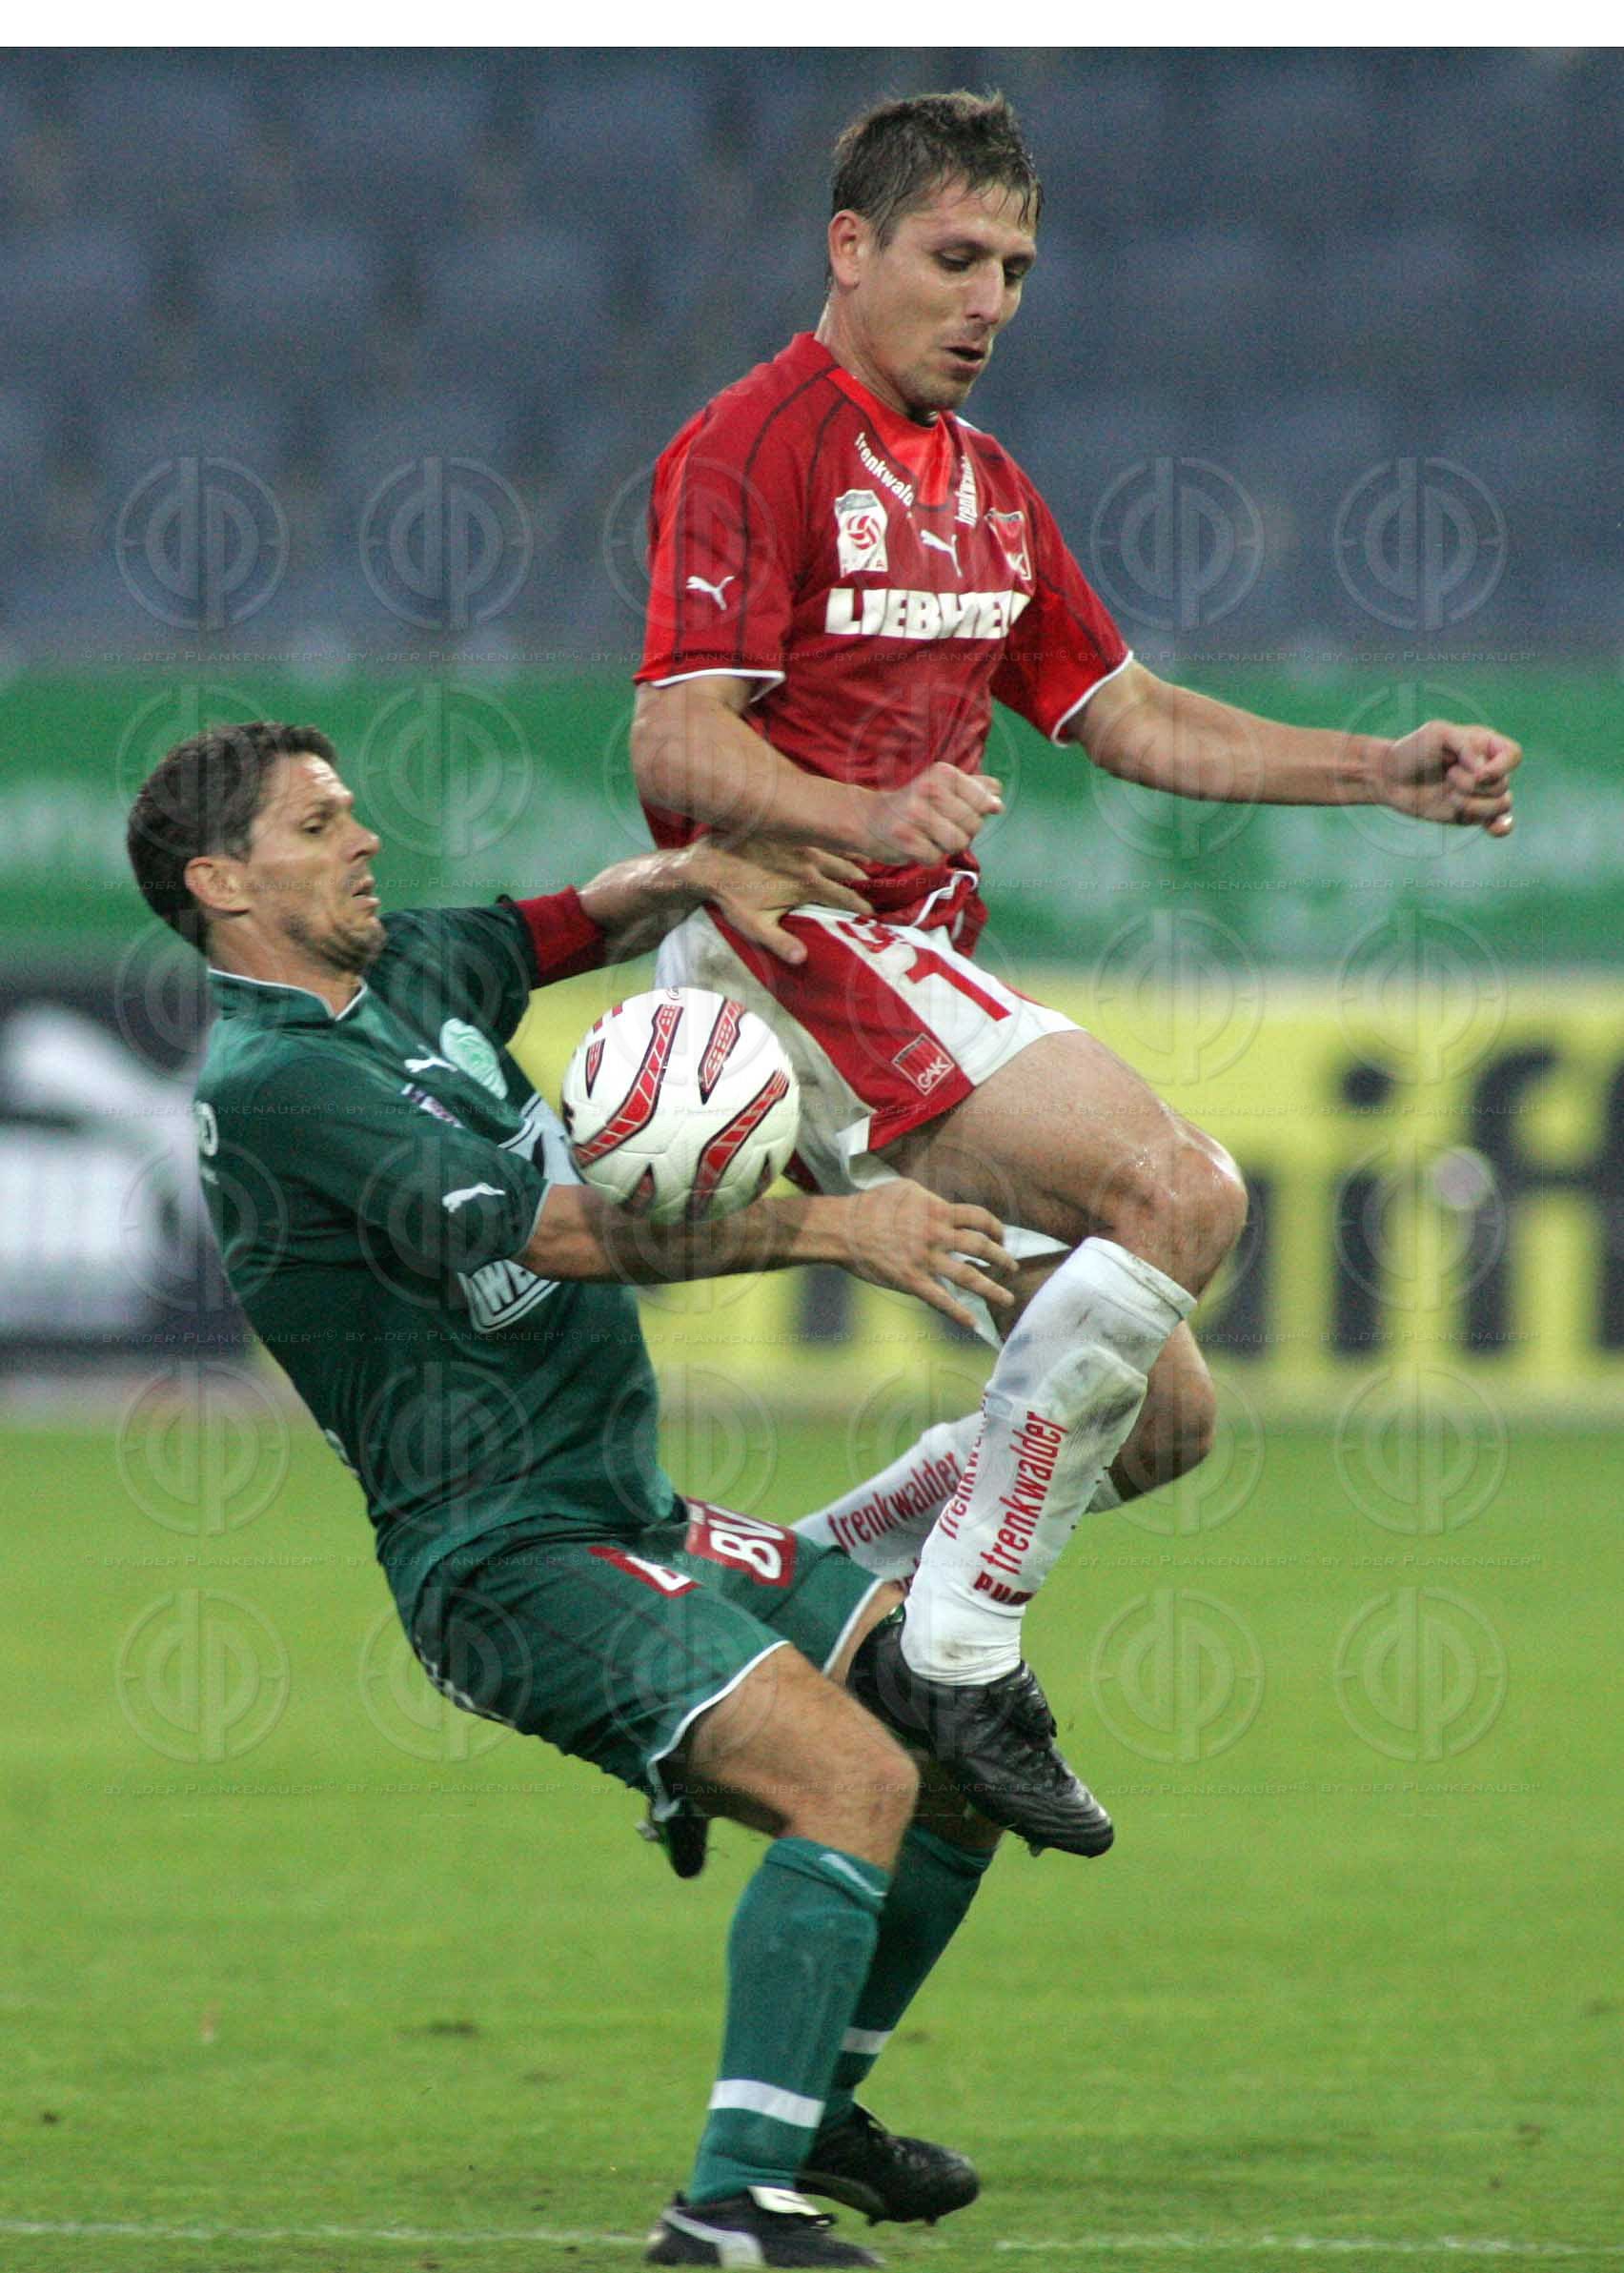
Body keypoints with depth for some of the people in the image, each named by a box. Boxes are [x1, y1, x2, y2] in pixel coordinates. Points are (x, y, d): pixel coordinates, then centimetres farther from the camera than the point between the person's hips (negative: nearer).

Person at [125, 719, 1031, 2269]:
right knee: (853, 1780, -24)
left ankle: (811, 2100, 22)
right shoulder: (271, 1083, -16)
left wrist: (703, 876, 4)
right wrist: (830, 1230, -23)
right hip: (511, 1564, -10)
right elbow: (553, 1234, -23)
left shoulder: (410, 974, 11)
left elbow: (585, 919, 29)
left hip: (639, 1525, 10)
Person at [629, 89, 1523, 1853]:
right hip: (791, 942, -9)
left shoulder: (984, 483, 19)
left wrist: (1387, 772, 16)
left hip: (918, 979, 9)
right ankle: (958, 1649, -24)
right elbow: (679, 743, -18)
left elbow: (1126, 717, 25)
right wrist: (871, 820, -36)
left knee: (1158, 1419, 5)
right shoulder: (755, 447, -9)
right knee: (1179, 1188, -26)